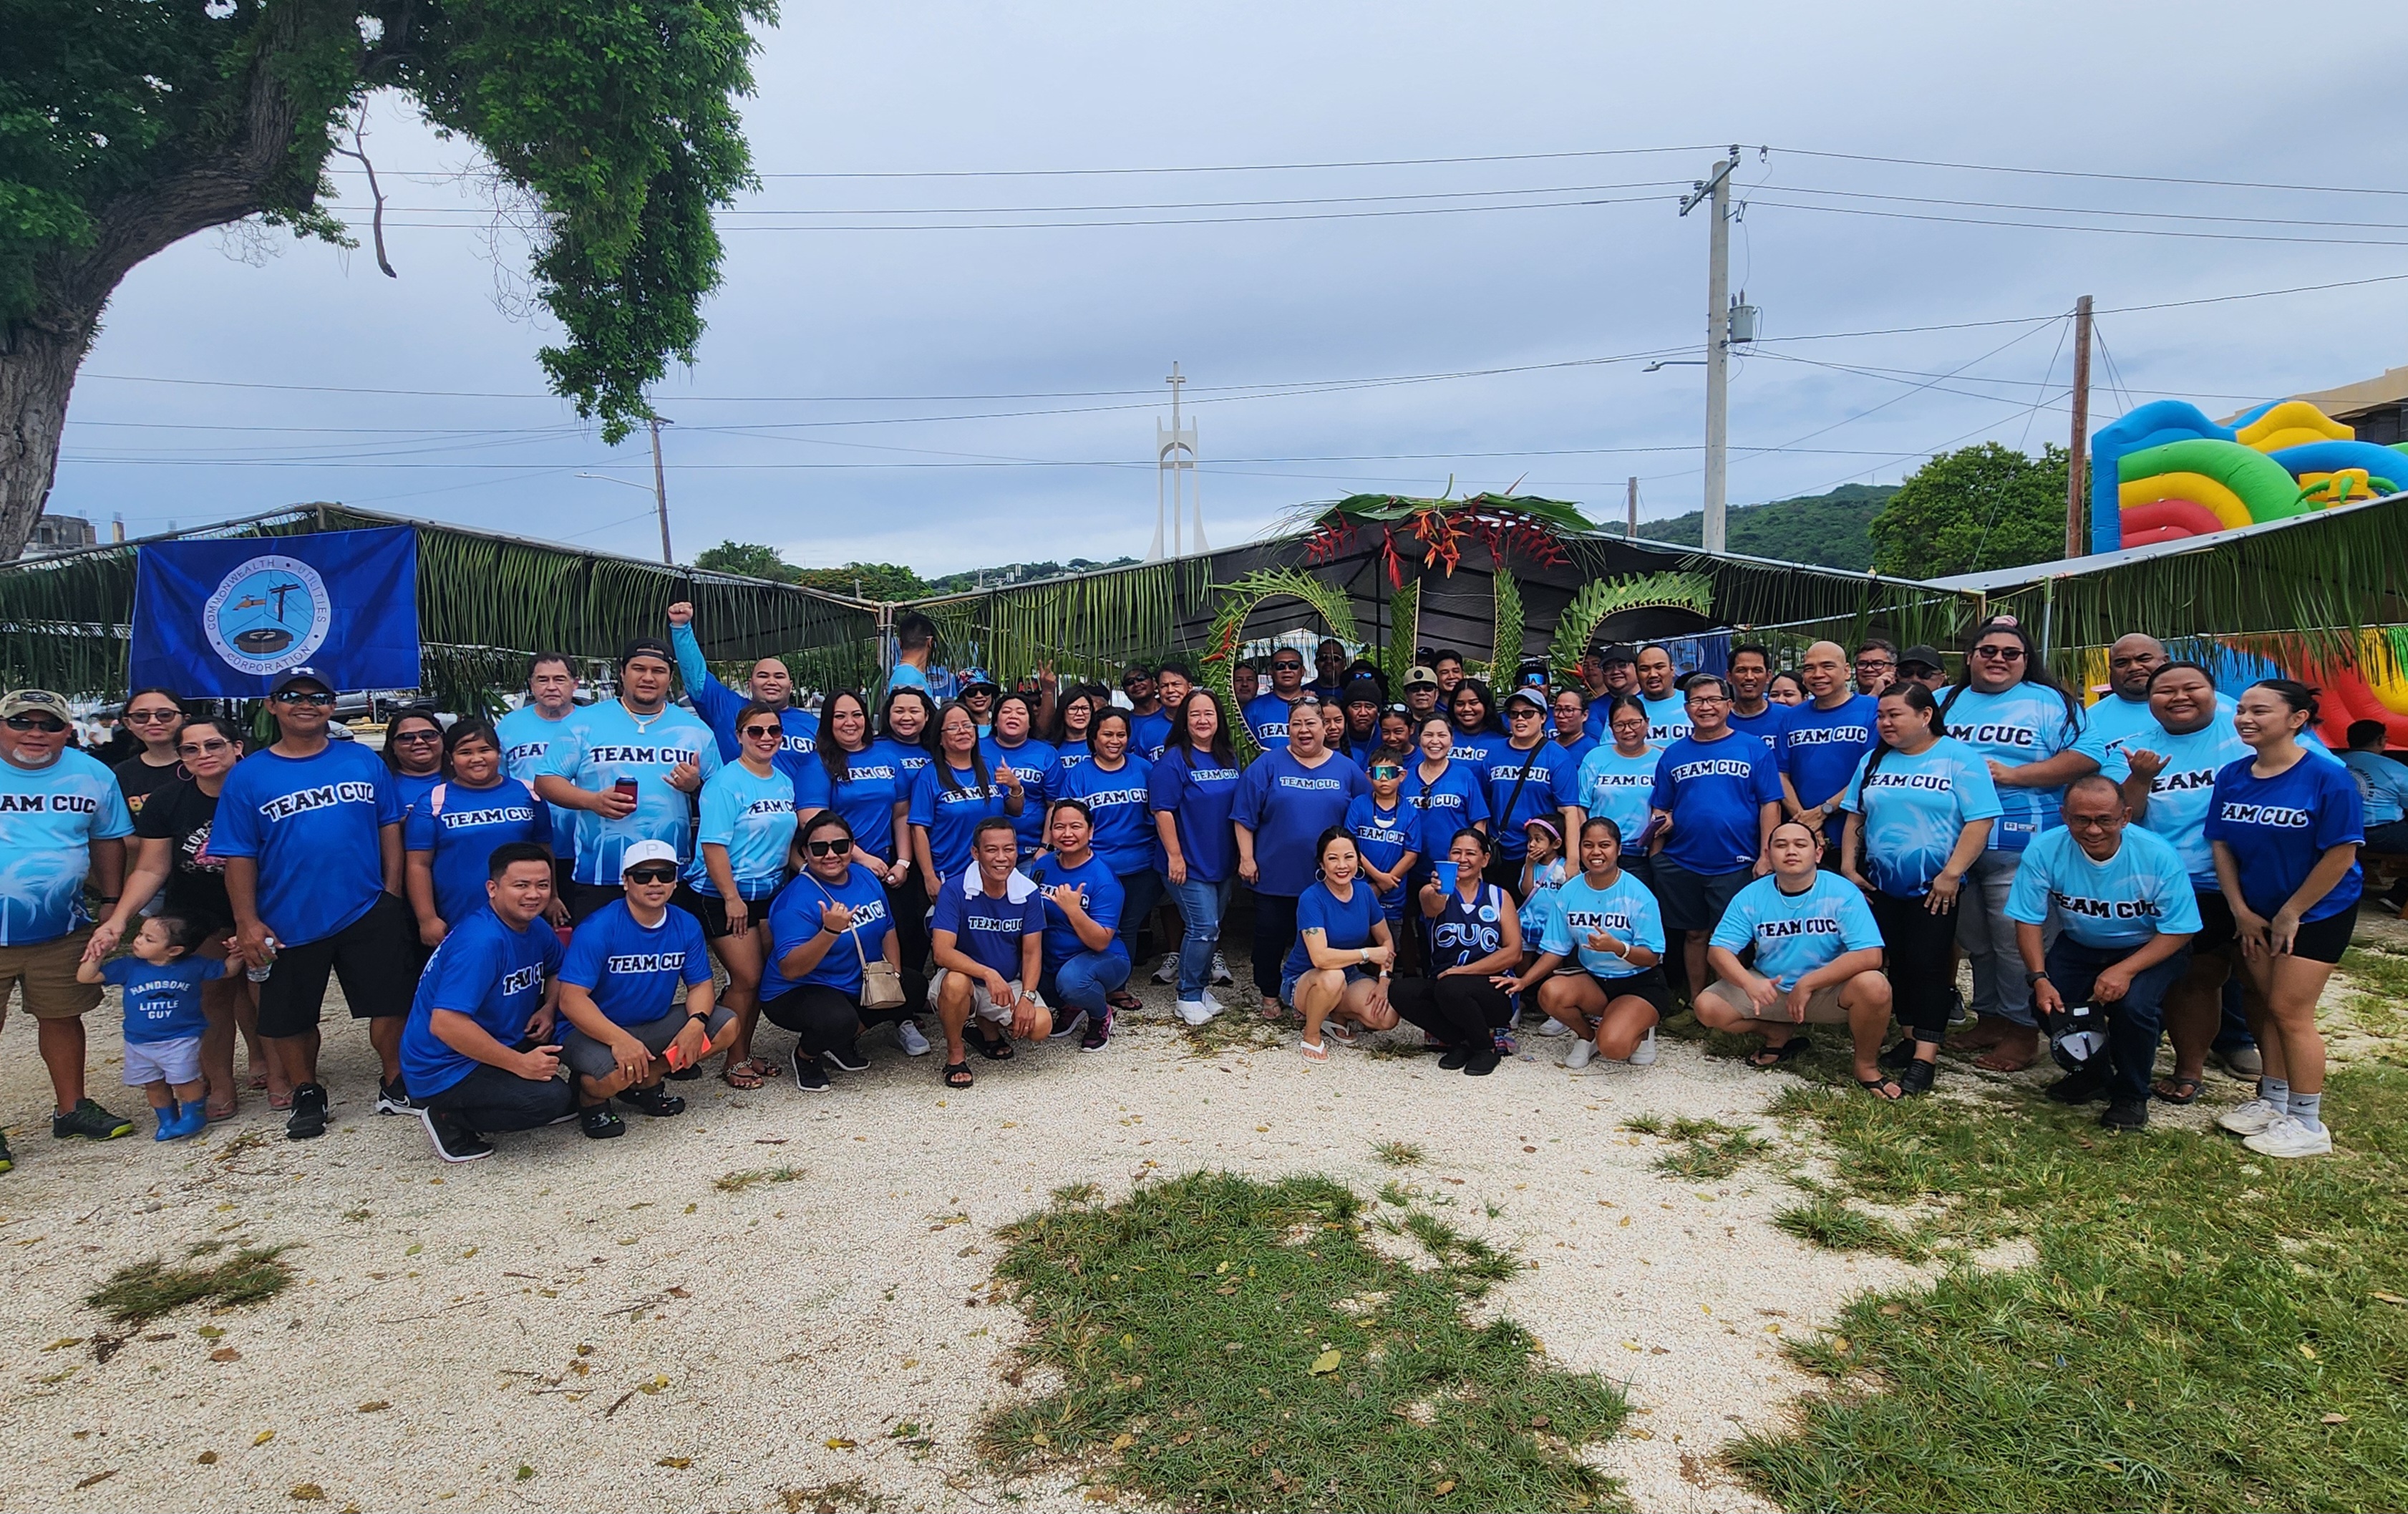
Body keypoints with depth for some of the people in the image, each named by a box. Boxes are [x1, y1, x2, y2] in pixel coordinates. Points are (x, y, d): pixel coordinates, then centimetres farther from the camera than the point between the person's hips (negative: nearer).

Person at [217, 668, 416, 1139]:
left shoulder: (363, 761, 3)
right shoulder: (248, 776, 0)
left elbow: (390, 827, 5)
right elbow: (240, 856, -2)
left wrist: (393, 891, -1)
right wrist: (247, 921, -7)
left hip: (369, 913, 0)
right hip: (288, 921, 0)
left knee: (389, 1004, 6)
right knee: (290, 1017, 12)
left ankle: (396, 1084, 24)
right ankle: (306, 1095, 31)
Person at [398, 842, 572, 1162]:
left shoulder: (537, 929, 1)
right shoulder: (481, 942, -26)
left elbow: (558, 971, 19)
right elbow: (445, 1024, -32)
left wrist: (549, 1008, -5)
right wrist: (520, 1064, -26)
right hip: (444, 1069, -9)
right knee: (551, 1099, -26)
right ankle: (449, 1118, -4)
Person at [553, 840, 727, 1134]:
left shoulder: (686, 926, -4)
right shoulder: (598, 928, -21)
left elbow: (700, 984, 0)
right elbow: (572, 999, -26)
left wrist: (696, 1023, -23)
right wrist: (619, 1039, -40)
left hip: (654, 1025, 6)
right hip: (593, 1030, -6)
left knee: (726, 1025, -10)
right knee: (618, 1073, -36)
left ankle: (646, 1082, 6)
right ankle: (590, 1096, 3)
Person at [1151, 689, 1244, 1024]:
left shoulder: (1229, 759, 9)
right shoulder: (1174, 759, -11)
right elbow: (1163, 810, -15)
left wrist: (1241, 856, 15)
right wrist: (1174, 856, -18)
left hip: (1223, 863, 7)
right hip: (1190, 864, -7)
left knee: (1211, 928, 14)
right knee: (1204, 929, -8)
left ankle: (1201, 987, 28)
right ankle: (1189, 997, 6)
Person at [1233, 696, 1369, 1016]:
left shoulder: (1346, 769, 4)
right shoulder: (1269, 764, -3)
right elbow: (1245, 817, -4)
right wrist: (1246, 858, -8)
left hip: (1325, 878, 2)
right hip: (1274, 873, -1)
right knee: (1270, 936, 8)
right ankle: (1270, 995, 26)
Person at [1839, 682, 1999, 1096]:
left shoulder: (1959, 758, -7)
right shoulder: (1873, 761, 9)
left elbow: (1980, 822, -13)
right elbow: (1855, 817, 12)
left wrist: (1951, 874, -18)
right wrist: (1848, 866, 3)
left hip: (1934, 888, -5)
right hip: (1881, 886, 5)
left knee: (1927, 964, -4)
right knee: (1898, 963, 11)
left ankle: (1926, 1057, -2)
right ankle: (1912, 1037, 23)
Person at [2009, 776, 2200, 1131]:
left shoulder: (2158, 856, -24)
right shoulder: (2044, 852, -21)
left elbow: (2178, 931, -18)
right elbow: (2028, 921, -15)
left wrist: (2125, 970, -32)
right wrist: (2039, 979, -28)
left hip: (2149, 949, -2)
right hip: (2080, 947, 3)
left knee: (2133, 1005, -29)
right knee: (2048, 1003, -19)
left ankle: (2131, 1095, 1)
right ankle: (2093, 1074, 15)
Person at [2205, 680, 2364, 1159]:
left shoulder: (2326, 778, -19)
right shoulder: (2232, 777, -3)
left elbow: (2340, 854, -17)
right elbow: (2222, 846, 1)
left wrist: (2290, 914, -12)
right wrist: (2242, 912, -3)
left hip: (2317, 911, -5)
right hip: (2257, 913, 5)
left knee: (2289, 1009, -5)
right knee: (2264, 1006, 11)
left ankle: (2308, 1124, 8)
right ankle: (2273, 1101, 26)